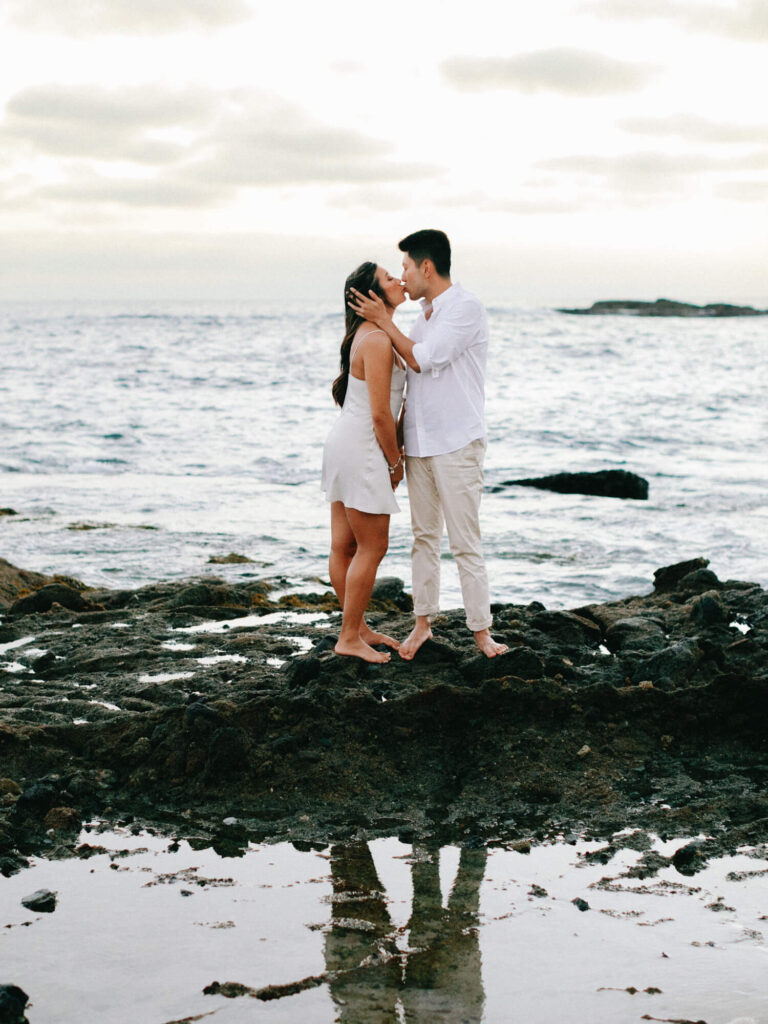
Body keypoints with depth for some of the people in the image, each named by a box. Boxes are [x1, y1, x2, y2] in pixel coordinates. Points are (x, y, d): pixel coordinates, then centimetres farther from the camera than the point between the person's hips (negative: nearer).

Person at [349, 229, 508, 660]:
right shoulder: (426, 313, 14)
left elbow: (422, 360, -16)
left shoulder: (466, 307, -12)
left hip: (457, 442, -8)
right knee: (424, 536, 11)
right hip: (419, 442, 8)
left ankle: (482, 631, 0)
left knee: (466, 542, -6)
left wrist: (384, 321, -8)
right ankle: (423, 622, 18)